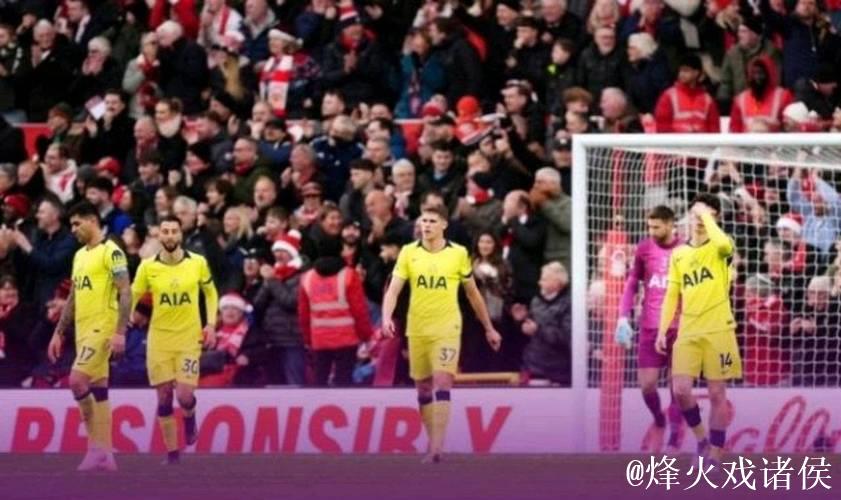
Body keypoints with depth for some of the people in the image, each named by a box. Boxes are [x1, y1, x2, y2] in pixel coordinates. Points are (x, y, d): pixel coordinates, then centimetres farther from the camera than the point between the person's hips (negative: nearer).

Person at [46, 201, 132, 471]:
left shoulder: (111, 252, -9)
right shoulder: (79, 255, 17)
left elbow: (125, 293, -15)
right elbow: (73, 299, 23)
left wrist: (120, 332, -21)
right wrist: (58, 333, 20)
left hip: (102, 328, -9)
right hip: (83, 330, 9)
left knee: (77, 380, -17)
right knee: (98, 389, 6)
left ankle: (96, 446, -8)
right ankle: (105, 454, 6)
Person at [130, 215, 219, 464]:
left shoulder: (198, 263, -4)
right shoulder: (148, 267, -4)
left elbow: (210, 292, 11)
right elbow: (132, 298, 3)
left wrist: (211, 324, 2)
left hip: (190, 337, -1)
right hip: (159, 338, 1)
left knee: (185, 395, -11)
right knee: (164, 397, 1)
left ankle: (189, 416, 26)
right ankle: (172, 452, 13)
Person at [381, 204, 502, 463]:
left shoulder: (458, 254, 0)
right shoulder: (408, 253, 2)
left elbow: (473, 293, 11)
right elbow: (394, 289, -4)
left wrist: (489, 328, 15)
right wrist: (387, 317, -23)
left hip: (447, 328, -3)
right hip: (417, 330, 3)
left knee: (442, 383, -16)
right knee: (423, 388, 8)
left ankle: (437, 447, -20)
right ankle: (432, 443, 20)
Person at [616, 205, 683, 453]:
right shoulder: (644, 249, 3)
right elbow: (632, 284, 11)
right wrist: (623, 317, 1)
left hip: (679, 328, -2)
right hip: (649, 327, 2)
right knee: (647, 383, -1)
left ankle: (674, 437, 12)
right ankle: (659, 422, 27)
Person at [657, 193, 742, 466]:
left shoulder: (720, 249, -1)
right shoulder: (678, 254, 13)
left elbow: (724, 244, -28)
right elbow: (672, 295, 16)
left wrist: (707, 216, -15)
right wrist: (662, 331, 9)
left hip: (718, 331, -4)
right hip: (687, 332, 4)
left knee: (717, 394, 0)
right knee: (680, 390, -8)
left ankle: (715, 454, 8)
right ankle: (701, 438, 15)